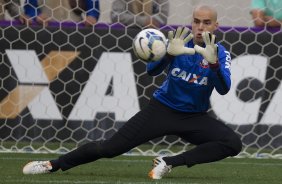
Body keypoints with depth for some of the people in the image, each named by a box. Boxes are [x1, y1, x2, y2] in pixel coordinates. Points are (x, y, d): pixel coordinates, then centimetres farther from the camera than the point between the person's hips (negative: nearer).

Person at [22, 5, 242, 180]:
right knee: (109, 148, -9)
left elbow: (224, 89, -26)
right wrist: (169, 54, -44)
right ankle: (53, 165, 7)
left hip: (194, 117, 1)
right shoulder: (179, 41, -9)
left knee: (233, 143, -25)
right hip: (161, 109, -1)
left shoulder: (220, 53, -10)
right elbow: (152, 70, -23)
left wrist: (213, 62, -46)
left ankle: (169, 162, -19)